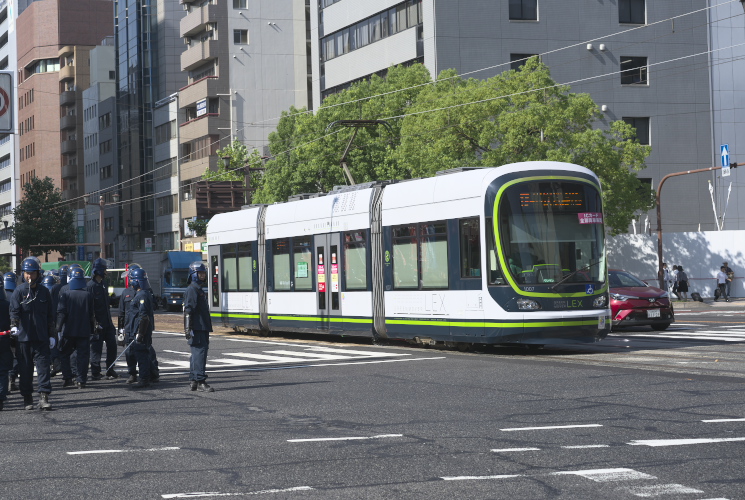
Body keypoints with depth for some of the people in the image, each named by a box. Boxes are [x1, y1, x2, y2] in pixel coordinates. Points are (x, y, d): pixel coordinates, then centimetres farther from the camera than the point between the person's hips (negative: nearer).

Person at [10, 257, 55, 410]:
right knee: (25, 368, 5)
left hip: (41, 337, 1)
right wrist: (14, 325, -29)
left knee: (43, 365, -6)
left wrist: (51, 335, 12)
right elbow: (14, 310, -11)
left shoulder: (44, 292, 9)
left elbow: (50, 315, 14)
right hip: (23, 336, -1)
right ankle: (27, 398, 15)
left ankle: (44, 397, -7)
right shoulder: (19, 291, 0)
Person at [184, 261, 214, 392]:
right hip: (196, 328, -11)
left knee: (197, 353, 13)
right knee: (200, 352, -13)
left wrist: (207, 327, 30)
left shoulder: (199, 290, 22)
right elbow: (188, 310, -18)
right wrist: (187, 328, -25)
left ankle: (193, 381, 18)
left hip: (203, 328, 11)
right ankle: (200, 381, -16)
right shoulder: (192, 290, -10)